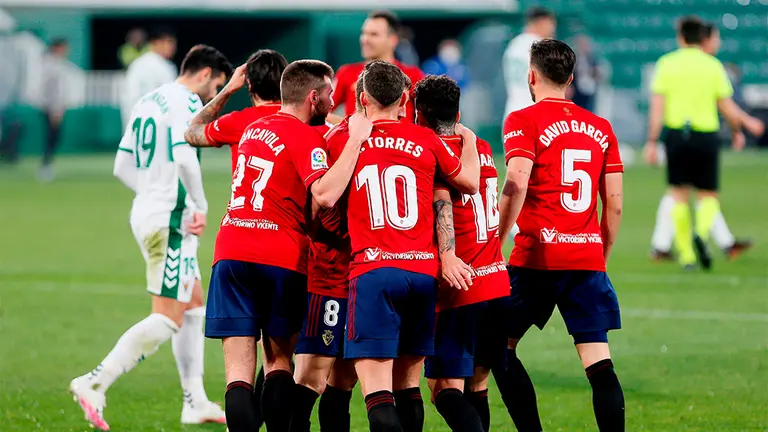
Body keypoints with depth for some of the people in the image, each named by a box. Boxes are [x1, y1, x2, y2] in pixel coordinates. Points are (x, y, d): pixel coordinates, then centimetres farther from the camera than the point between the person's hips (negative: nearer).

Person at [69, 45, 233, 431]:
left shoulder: (146, 102, 16)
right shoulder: (186, 102, -11)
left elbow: (122, 167, 17)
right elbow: (185, 158, -25)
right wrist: (201, 206, -14)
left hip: (145, 211, 10)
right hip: (170, 220, -10)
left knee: (194, 306, 17)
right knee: (167, 319, -9)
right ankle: (94, 384, -17)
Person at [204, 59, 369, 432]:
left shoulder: (252, 130, 17)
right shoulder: (306, 138, -5)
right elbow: (324, 195, -20)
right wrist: (355, 142, -16)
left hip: (231, 252, 4)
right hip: (281, 260, -4)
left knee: (239, 369, -3)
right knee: (279, 360, 13)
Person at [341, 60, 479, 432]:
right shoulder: (425, 140, 8)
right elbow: (470, 181, 21)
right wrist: (468, 139, 39)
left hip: (373, 272, -3)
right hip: (423, 271, 3)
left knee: (377, 394, -10)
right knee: (407, 387, 14)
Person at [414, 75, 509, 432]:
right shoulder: (483, 149, 13)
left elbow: (441, 200, -25)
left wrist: (447, 256, -35)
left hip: (459, 293, -7)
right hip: (498, 286, 7)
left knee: (445, 389, -8)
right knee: (477, 385, 15)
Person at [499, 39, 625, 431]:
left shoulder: (523, 121, -2)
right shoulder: (600, 127, 13)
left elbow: (516, 183, -17)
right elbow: (614, 204, 11)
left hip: (538, 256, -4)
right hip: (588, 258, 4)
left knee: (500, 346, 11)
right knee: (599, 362, 1)